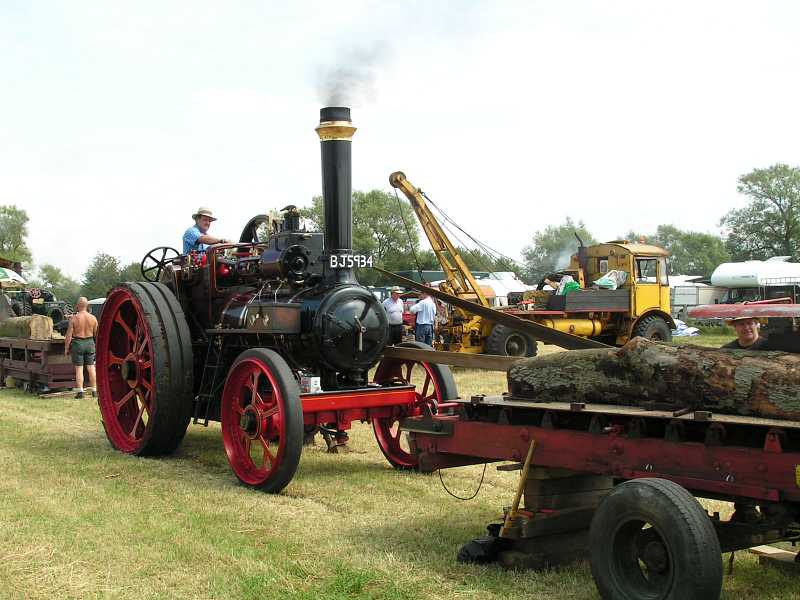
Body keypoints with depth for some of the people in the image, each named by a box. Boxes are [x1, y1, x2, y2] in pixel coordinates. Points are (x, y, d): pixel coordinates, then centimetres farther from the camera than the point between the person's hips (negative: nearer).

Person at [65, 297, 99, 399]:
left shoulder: (74, 318, -11)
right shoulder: (93, 318, -1)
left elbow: (69, 335, -10)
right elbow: (97, 334, 6)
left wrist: (66, 348, -1)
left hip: (78, 343, -3)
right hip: (90, 343, 3)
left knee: (79, 368, 1)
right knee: (91, 368, 9)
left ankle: (80, 392, -1)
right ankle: (94, 390, 12)